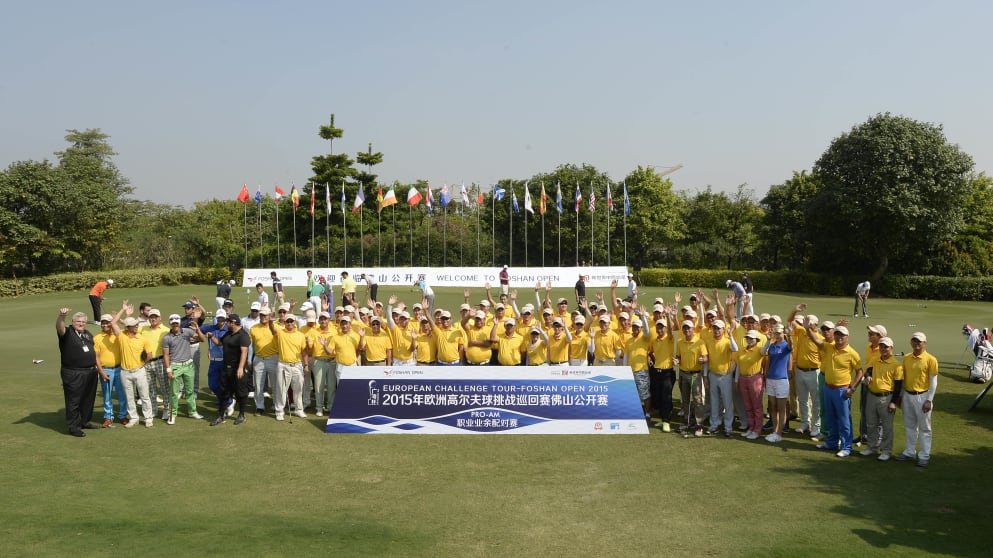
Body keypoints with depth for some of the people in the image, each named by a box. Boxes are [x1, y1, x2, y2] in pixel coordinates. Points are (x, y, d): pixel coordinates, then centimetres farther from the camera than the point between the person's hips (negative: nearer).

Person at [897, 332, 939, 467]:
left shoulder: (930, 360, -10)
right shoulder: (906, 358, 5)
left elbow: (933, 382, -9)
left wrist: (929, 400, -13)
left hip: (922, 396, -5)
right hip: (907, 395, 5)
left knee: (924, 428, 4)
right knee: (910, 426, 15)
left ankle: (924, 456, 12)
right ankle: (910, 452, 26)